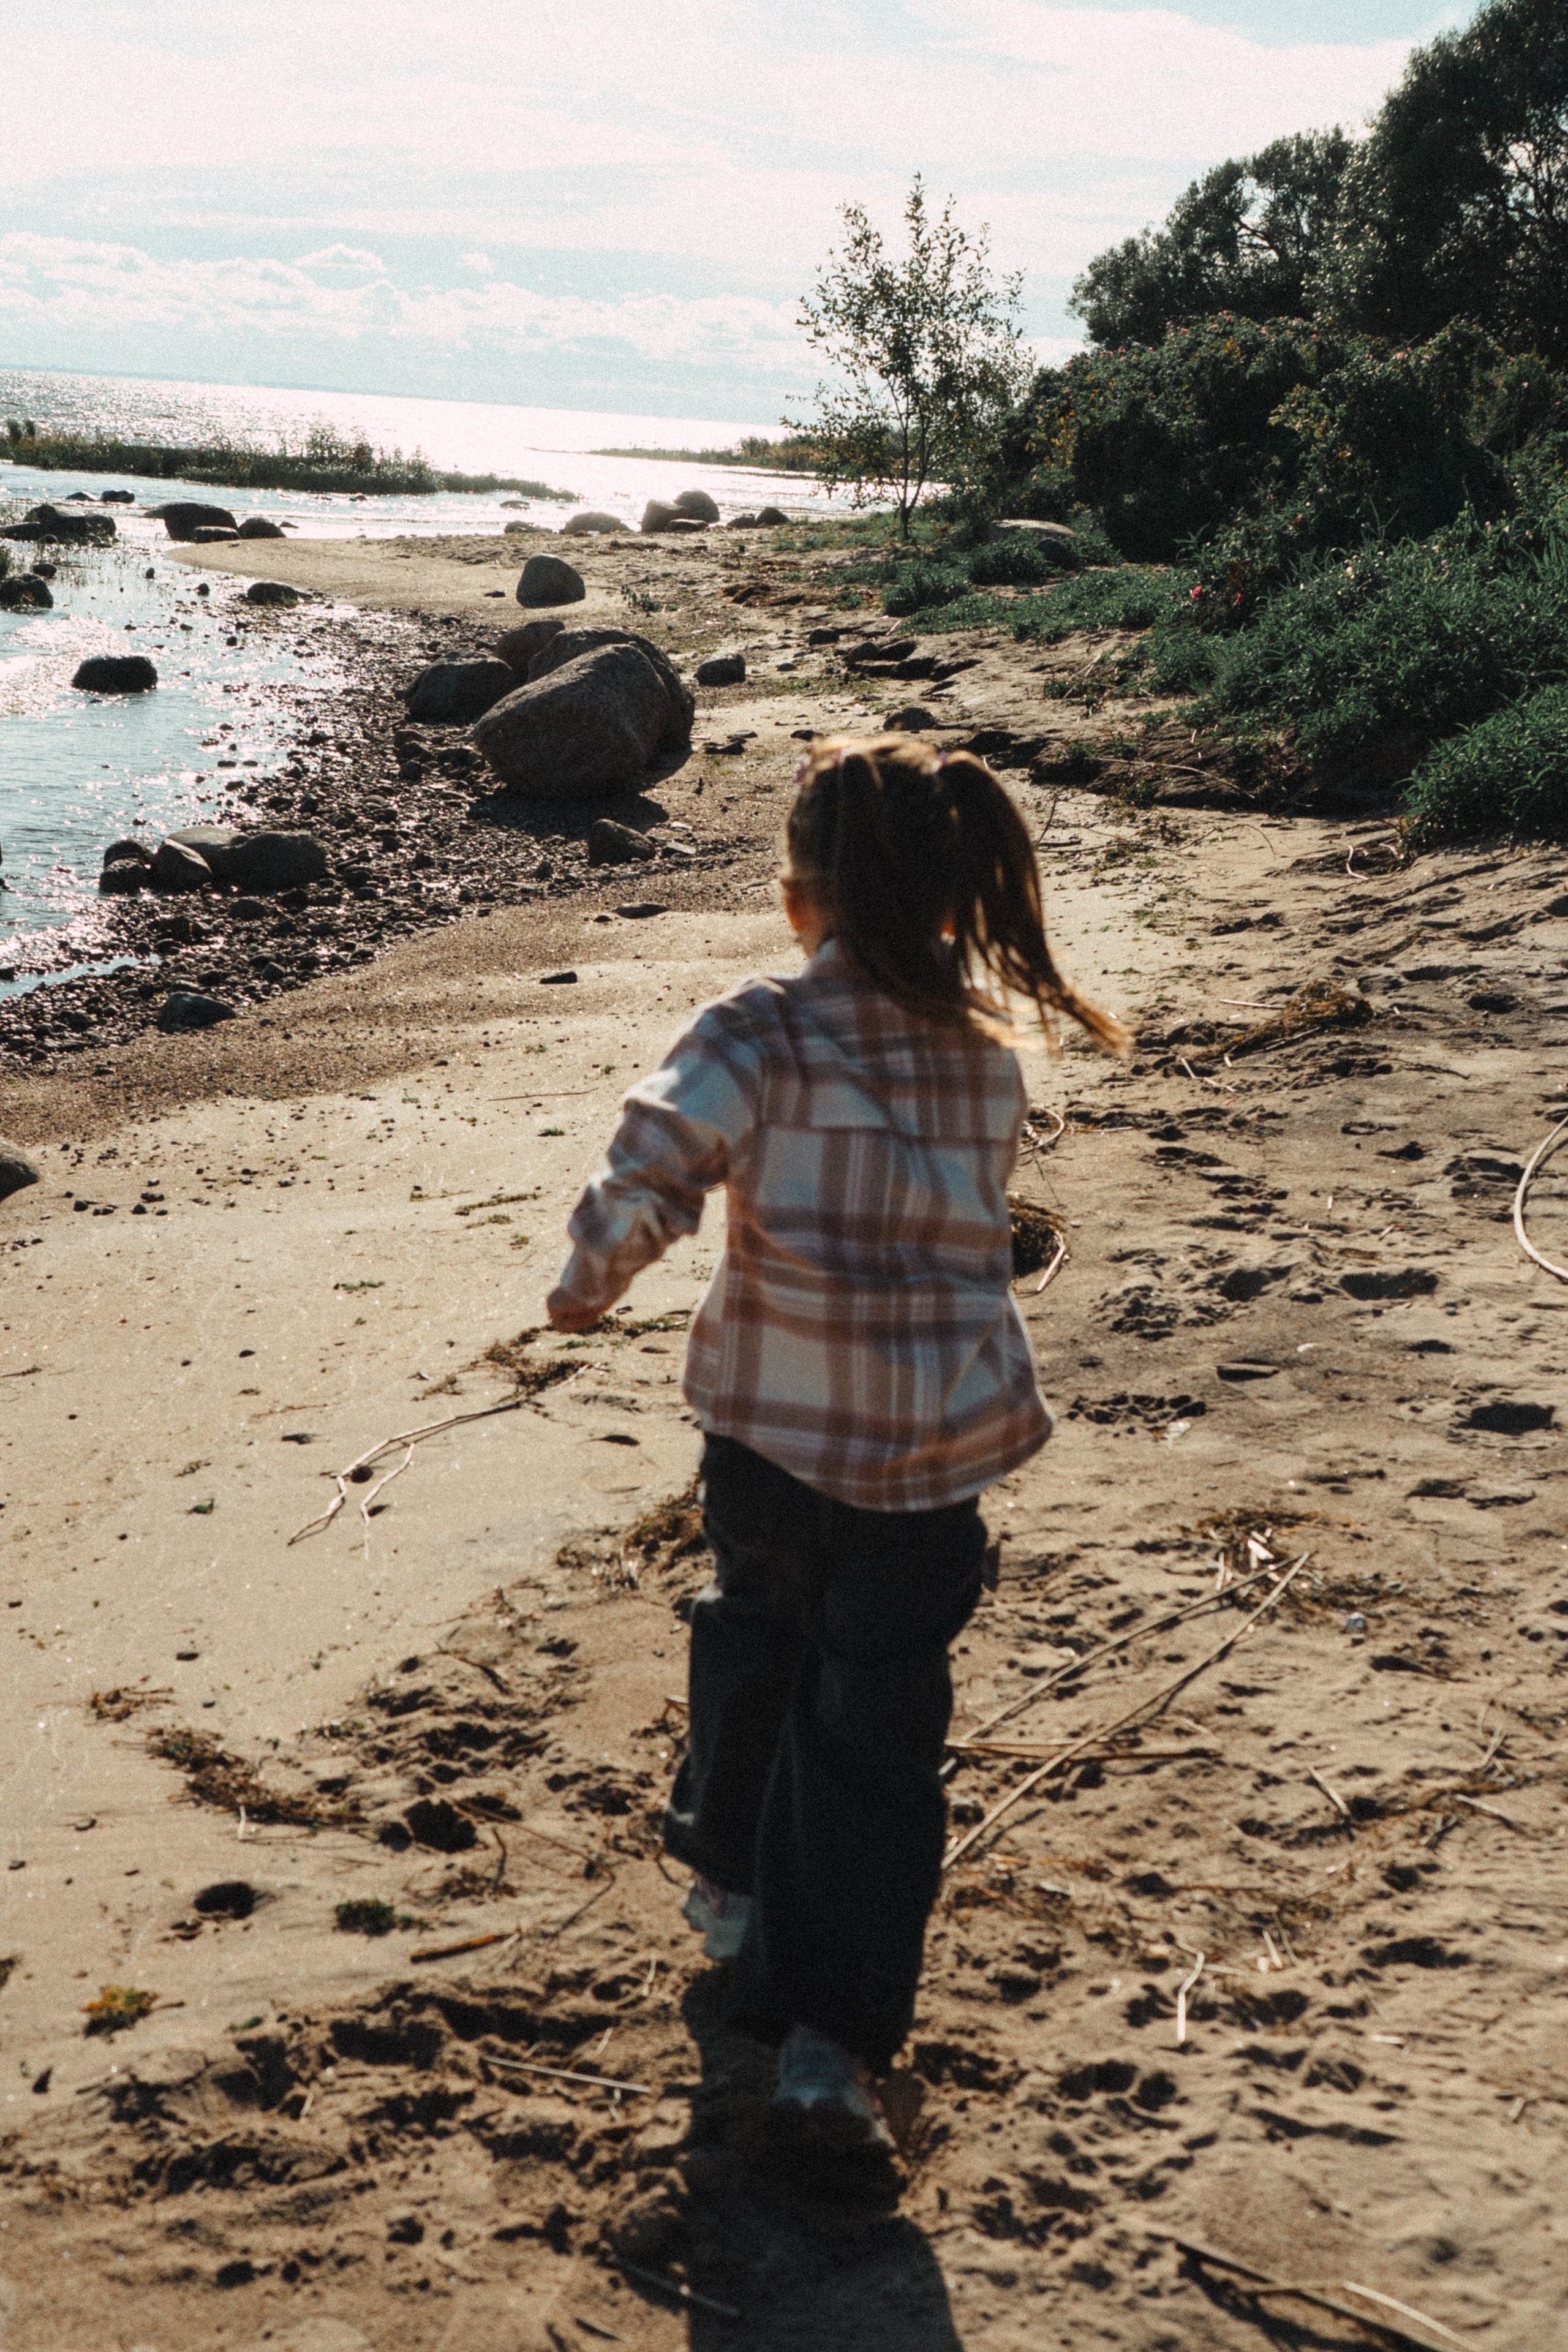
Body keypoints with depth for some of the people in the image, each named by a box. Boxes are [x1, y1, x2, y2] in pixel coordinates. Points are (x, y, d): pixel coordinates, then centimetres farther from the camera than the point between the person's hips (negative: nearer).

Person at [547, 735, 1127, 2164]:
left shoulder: (758, 1039, -13)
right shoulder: (989, 1045, -2)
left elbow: (642, 1187, -24)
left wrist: (588, 1285, -6)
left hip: (770, 1426, -1)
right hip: (938, 1443, 1)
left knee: (758, 1634, 27)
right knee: (879, 1727, 7)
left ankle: (735, 1884, 46)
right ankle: (831, 2039, 5)